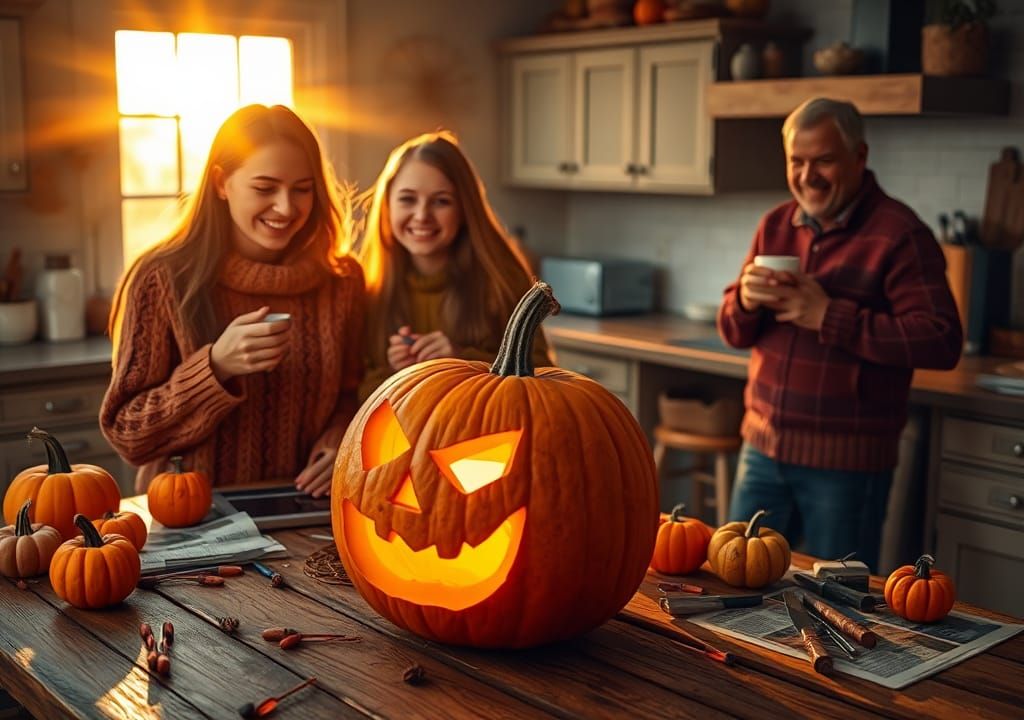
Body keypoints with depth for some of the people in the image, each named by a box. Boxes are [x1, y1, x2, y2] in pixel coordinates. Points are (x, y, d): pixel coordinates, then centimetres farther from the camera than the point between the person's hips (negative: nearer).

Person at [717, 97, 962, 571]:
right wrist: (745, 301, -11)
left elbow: (942, 342, -19)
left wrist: (829, 316, -21)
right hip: (763, 447, 6)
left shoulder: (899, 234, -10)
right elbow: (734, 333, 13)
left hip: (846, 463, -5)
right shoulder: (776, 225, 9)